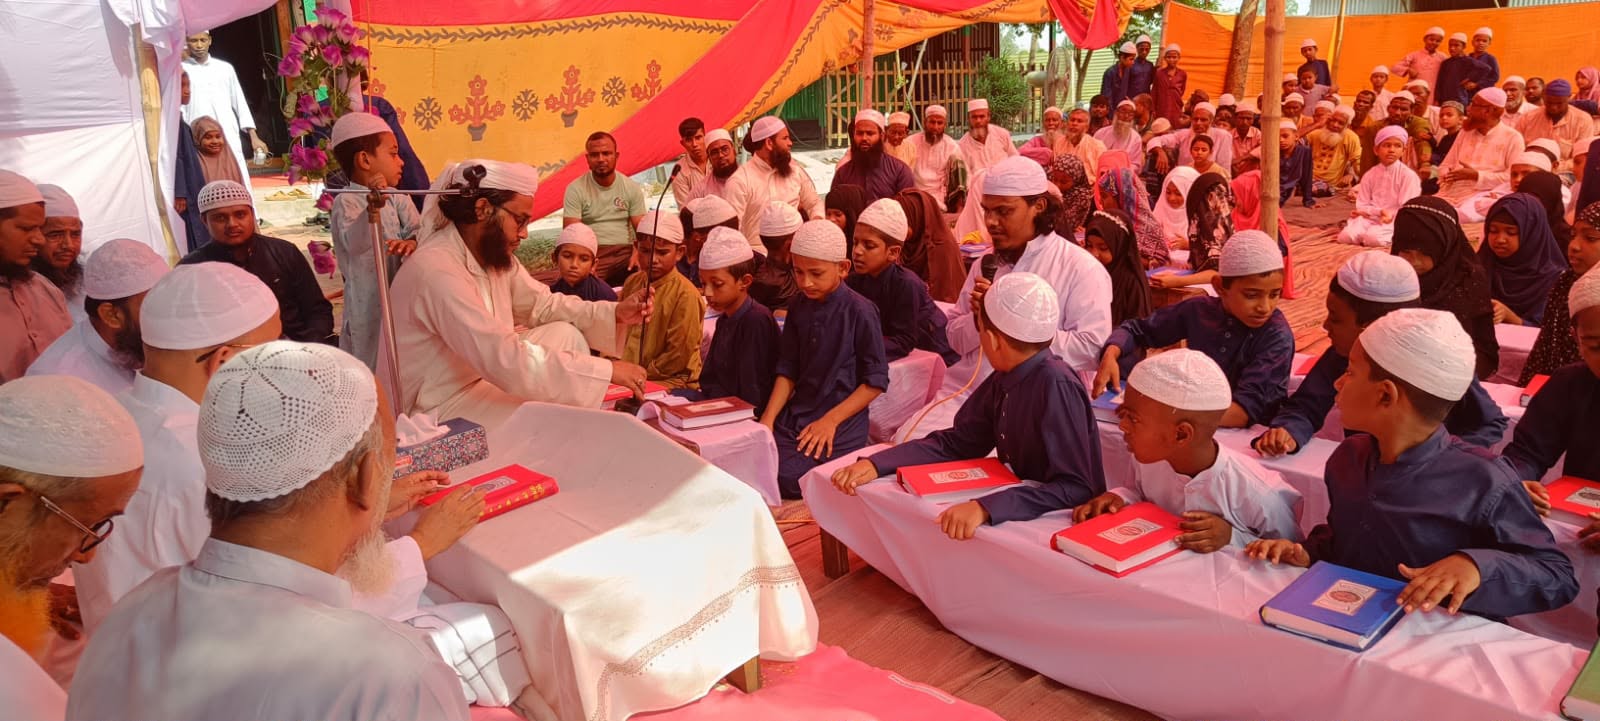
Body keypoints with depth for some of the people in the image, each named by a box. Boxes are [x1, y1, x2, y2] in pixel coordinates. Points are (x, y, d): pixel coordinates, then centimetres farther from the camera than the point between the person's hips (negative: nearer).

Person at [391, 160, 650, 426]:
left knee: (567, 335, 1)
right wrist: (606, 370, -29)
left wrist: (614, 313, -8)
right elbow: (509, 362, -33)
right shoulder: (437, 271, -29)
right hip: (442, 408, -9)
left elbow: (542, 303, 9)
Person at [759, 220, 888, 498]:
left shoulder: (860, 312, -11)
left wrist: (831, 420, -15)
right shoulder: (798, 307, 6)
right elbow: (788, 370, 8)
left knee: (788, 478, -20)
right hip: (796, 414, 5)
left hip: (841, 420, -5)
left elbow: (876, 381, -9)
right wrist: (768, 418, -5)